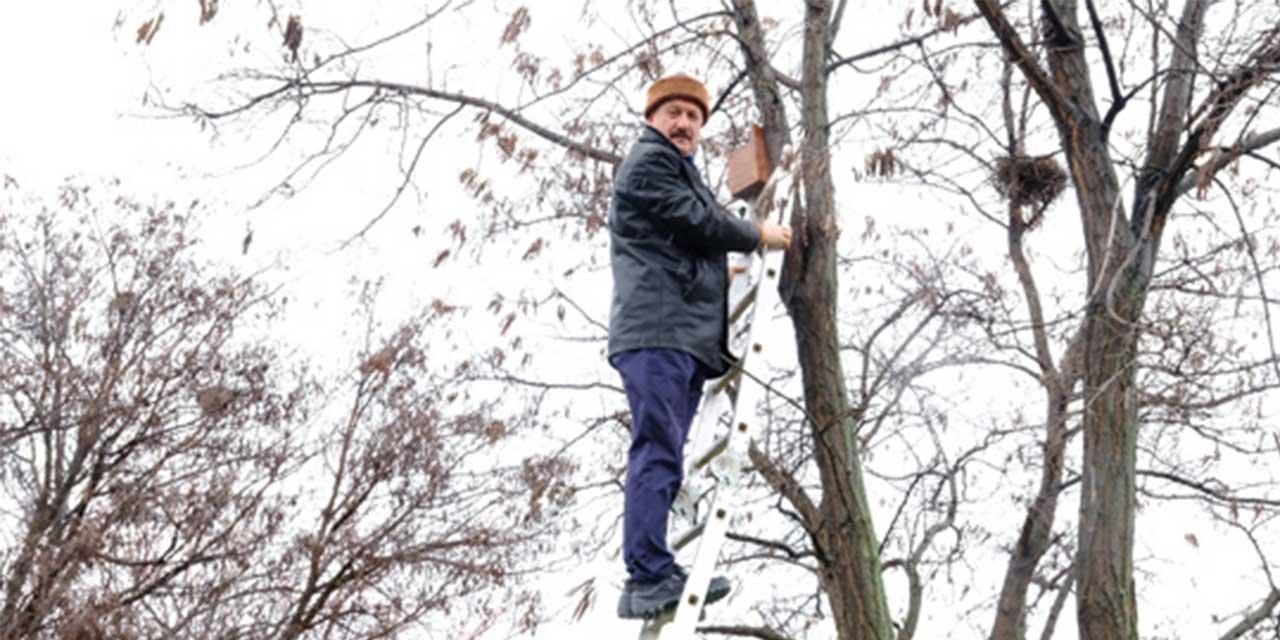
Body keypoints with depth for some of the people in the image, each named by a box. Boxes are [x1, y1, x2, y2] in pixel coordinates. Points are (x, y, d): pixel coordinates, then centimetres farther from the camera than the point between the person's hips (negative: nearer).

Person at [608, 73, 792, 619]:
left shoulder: (679, 170, 33)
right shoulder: (648, 160, 2)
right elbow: (699, 221, -7)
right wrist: (759, 235, 6)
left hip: (683, 336, 10)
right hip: (657, 330, -10)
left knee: (663, 457, 5)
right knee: (658, 453, -17)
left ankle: (653, 579, 4)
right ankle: (651, 577, -21)